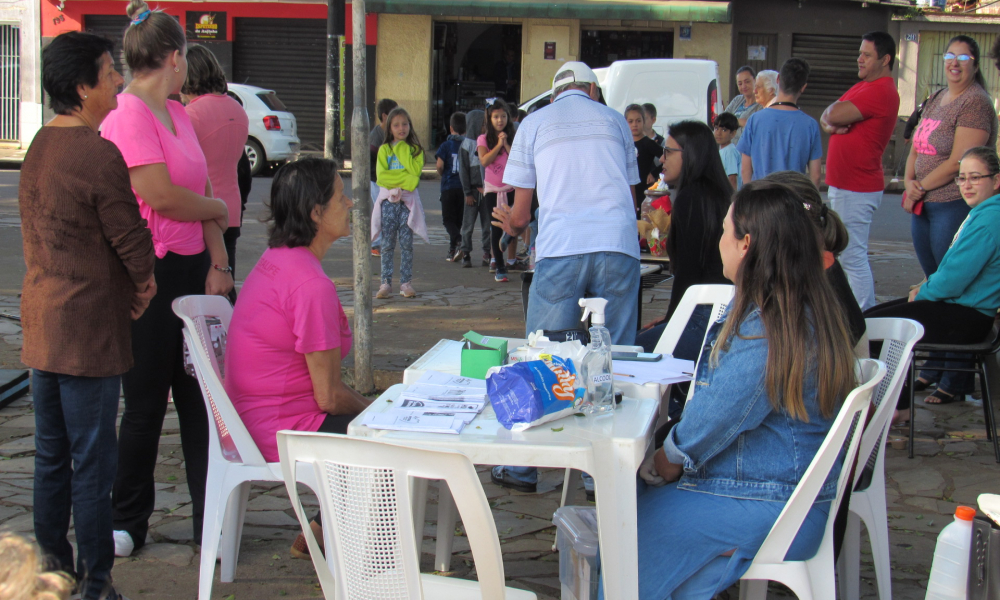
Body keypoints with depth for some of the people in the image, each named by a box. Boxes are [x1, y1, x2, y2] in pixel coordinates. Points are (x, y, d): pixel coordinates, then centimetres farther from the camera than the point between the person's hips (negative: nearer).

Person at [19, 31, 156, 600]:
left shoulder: (38, 148, 10)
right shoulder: (99, 155, -18)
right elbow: (130, 236, -14)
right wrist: (146, 282, 7)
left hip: (42, 324, 9)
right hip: (88, 328, -9)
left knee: (52, 455, 16)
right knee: (93, 461, 0)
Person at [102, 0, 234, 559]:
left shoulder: (178, 114, 14)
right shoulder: (129, 116, -14)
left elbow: (203, 190, 12)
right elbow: (164, 197, -21)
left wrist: (219, 263, 2)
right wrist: (218, 208, -2)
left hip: (192, 269, 8)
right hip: (148, 276, -8)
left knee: (199, 396, 10)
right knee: (146, 403, 3)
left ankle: (211, 522, 19)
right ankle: (129, 522, 20)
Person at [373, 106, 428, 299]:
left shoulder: (415, 149, 8)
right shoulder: (384, 149, 7)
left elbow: (415, 171, -11)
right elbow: (382, 176, -6)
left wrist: (402, 149, -6)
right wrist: (406, 177, -14)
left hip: (408, 200, 0)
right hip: (388, 200, 0)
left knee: (407, 244, -1)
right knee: (387, 244, -1)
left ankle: (405, 282, 3)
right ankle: (386, 282, 1)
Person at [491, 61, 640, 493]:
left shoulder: (535, 123, 15)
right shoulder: (614, 120, 19)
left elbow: (519, 215, 14)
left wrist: (513, 227, 38)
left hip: (561, 249, -1)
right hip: (619, 246, 1)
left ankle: (522, 467, 12)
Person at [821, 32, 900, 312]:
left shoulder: (881, 91, -17)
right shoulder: (862, 86, 18)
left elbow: (835, 115, -25)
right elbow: (826, 118, 13)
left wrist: (832, 114, -2)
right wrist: (832, 124, -9)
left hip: (857, 190, -11)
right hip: (845, 184, 11)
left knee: (853, 257, -9)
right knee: (853, 255, 16)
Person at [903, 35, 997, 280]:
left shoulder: (976, 103, -12)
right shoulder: (935, 100, 15)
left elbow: (958, 163, -18)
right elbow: (915, 150, 16)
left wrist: (920, 187, -10)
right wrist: (909, 182, -3)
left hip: (956, 205, -8)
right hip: (923, 205, 8)